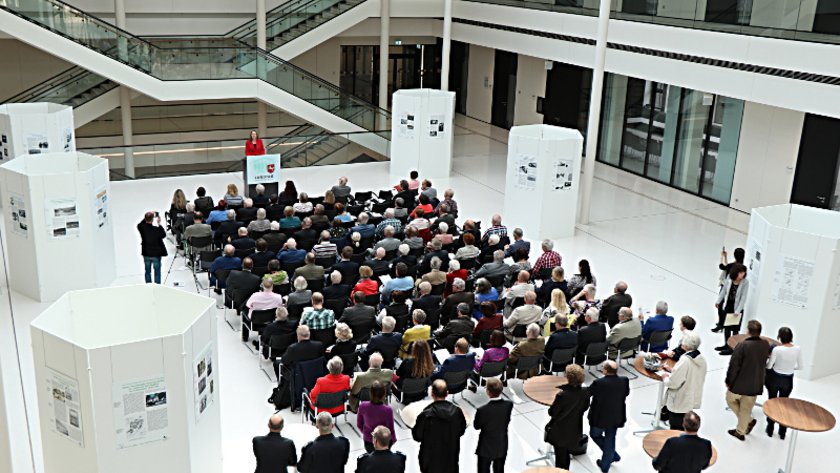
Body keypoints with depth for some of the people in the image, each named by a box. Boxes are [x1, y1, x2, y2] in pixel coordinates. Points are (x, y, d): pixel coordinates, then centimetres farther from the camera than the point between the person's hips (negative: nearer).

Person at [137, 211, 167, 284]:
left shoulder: (142, 228, -12)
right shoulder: (156, 229, -21)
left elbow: (139, 225, 14)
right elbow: (164, 235, -2)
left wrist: (147, 218, 10)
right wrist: (159, 224, 0)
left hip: (146, 254, 4)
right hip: (156, 254, -3)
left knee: (147, 271, 15)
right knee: (157, 272, 8)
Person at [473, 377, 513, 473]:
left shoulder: (482, 410, -29)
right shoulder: (509, 405, -17)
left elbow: (477, 426, -10)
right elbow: (507, 421, -2)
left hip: (486, 448, -4)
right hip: (502, 447, 4)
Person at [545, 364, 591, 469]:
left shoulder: (562, 395, -33)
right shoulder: (585, 392, -17)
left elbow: (552, 413, -20)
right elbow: (585, 407, 1)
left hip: (560, 431, -5)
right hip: (575, 429, 5)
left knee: (560, 456, 14)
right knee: (566, 454, 26)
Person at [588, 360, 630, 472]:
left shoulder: (598, 383, -28)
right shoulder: (624, 381, -15)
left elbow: (587, 393, -12)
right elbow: (626, 393, 4)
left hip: (599, 417, -4)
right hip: (616, 417, 4)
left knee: (595, 435, 23)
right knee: (610, 439, 20)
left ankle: (613, 455, 23)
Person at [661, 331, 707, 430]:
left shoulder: (684, 361, -28)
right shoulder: (702, 359, -5)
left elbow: (673, 383, -24)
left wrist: (666, 377, -4)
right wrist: (674, 371, 10)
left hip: (679, 403, -7)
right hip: (694, 399, 7)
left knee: (676, 429, 9)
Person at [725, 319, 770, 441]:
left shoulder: (742, 346, -23)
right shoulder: (765, 345, -6)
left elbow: (733, 366, -18)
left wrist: (729, 381, -6)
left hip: (739, 383, -5)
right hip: (755, 385, 5)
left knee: (731, 400, 23)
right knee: (746, 409, 19)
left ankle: (749, 420, 17)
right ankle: (740, 432, 30)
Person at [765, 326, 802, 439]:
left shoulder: (777, 349, -24)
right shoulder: (797, 349, -14)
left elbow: (768, 366, -14)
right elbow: (800, 366, -2)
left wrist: (770, 357, 6)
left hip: (775, 378, -3)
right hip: (788, 380, 3)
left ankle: (770, 429, 28)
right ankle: (782, 432, 28)